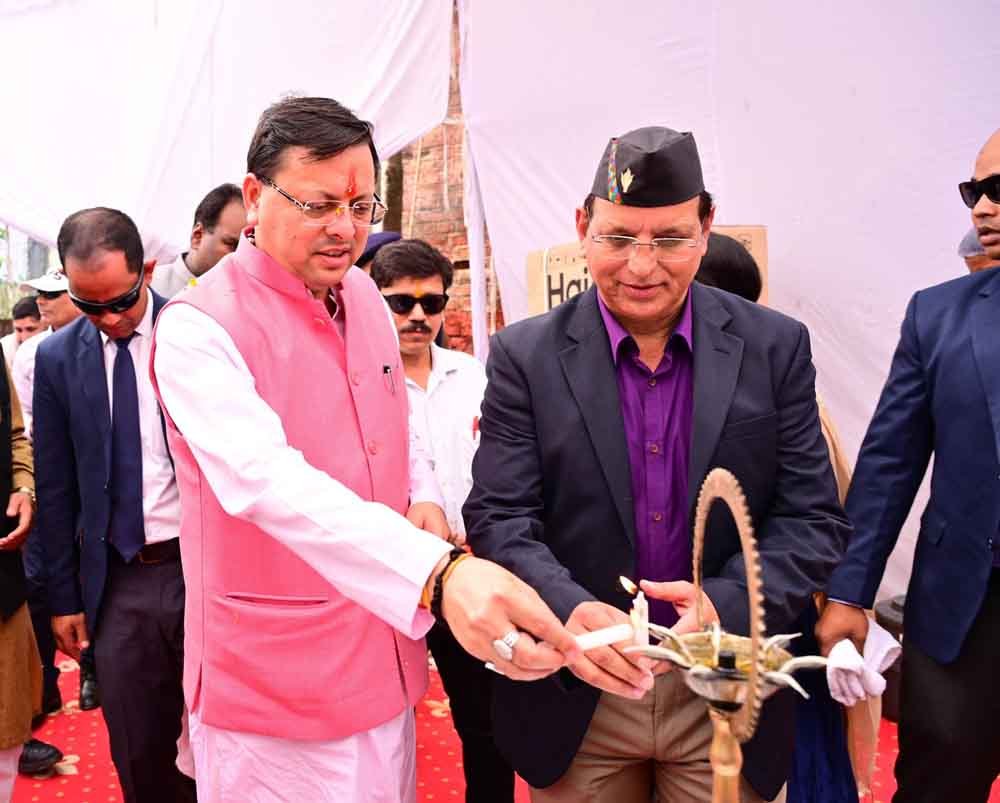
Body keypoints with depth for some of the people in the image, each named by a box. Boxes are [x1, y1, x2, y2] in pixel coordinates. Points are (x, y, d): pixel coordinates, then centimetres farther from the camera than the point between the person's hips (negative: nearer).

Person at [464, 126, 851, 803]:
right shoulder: (527, 356, -5)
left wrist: (727, 604, -22)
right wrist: (570, 609, -27)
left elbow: (813, 519, -4)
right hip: (578, 696, 0)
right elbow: (500, 517, -9)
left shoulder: (775, 348, -3)